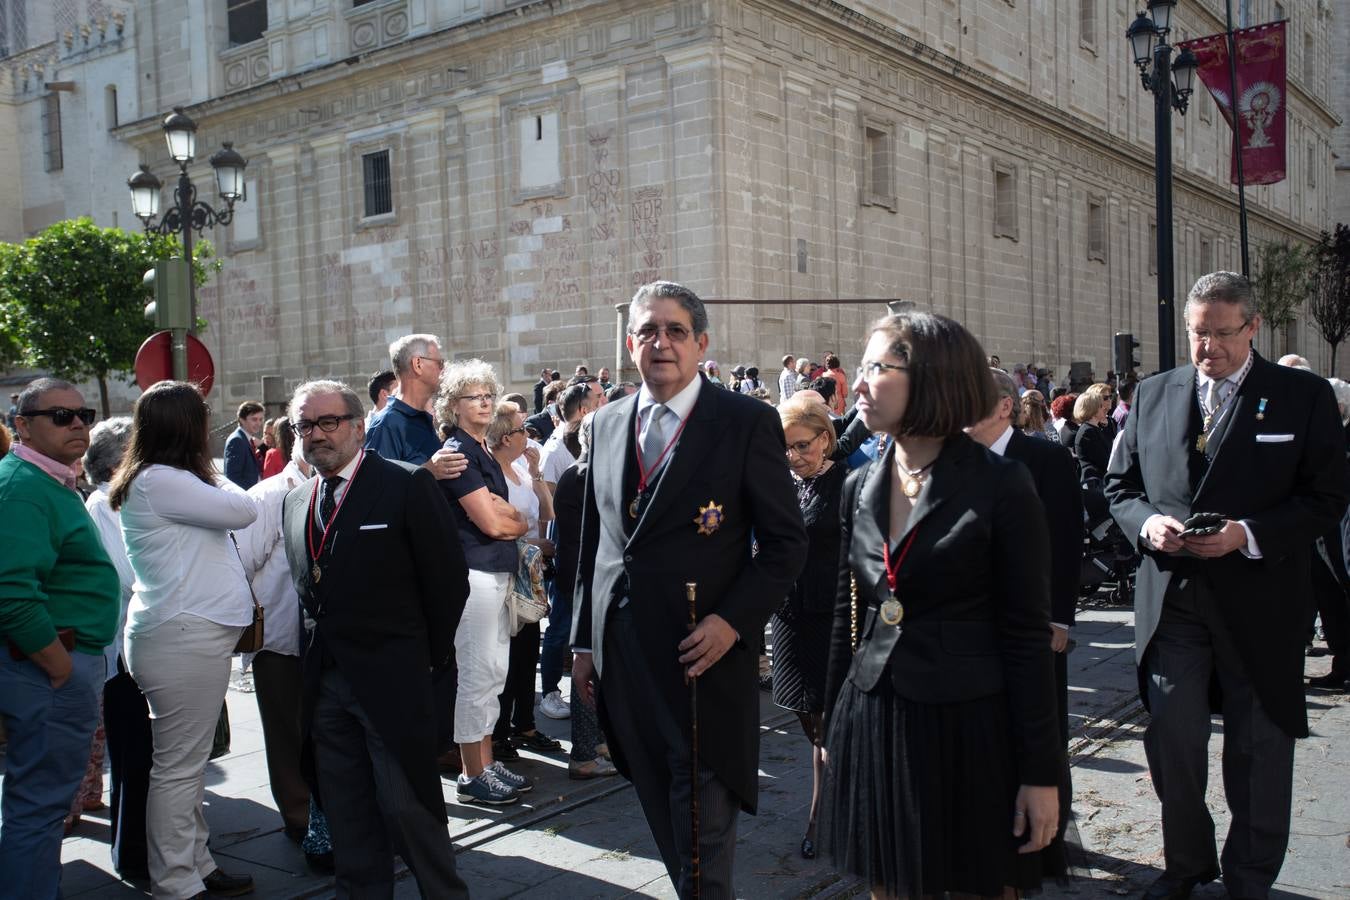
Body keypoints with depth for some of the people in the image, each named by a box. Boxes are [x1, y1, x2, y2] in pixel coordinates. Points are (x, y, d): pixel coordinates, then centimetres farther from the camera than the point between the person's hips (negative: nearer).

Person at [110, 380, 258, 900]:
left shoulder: (163, 480, 16)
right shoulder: (158, 481, -15)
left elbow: (228, 515, 16)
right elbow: (242, 511, -13)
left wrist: (208, 478, 4)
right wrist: (214, 477, 3)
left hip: (193, 632, 10)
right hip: (185, 637, -10)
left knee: (189, 761, 16)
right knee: (179, 766, -2)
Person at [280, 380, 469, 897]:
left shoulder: (408, 485, -8)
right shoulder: (295, 502, 12)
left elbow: (448, 579, -7)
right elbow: (307, 585, 17)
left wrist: (430, 659, -3)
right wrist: (318, 654, 8)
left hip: (392, 680, -6)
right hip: (323, 682, 6)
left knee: (409, 810, -1)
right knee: (347, 820, 14)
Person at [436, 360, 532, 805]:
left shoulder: (483, 451, 16)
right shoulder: (458, 452, -12)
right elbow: (490, 523, -15)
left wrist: (505, 514, -9)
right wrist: (523, 524, 3)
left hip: (496, 573, 9)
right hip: (474, 573, -9)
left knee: (493, 672, 13)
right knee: (477, 674, -3)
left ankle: (488, 763, 22)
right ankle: (472, 776, 7)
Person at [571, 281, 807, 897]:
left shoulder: (748, 423, -6)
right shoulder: (607, 424, 10)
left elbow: (786, 542, -5)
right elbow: (593, 541, 14)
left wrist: (733, 621, -16)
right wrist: (584, 640, 12)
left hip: (704, 656, -5)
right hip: (623, 656, 5)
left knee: (701, 834, 1)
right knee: (664, 816, 17)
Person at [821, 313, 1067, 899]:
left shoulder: (1001, 487, -10)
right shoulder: (860, 488, 6)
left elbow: (1027, 635, -10)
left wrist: (1041, 772, -10)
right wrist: (833, 730, 13)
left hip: (969, 729, -5)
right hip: (874, 728, 5)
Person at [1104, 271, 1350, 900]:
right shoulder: (1152, 394, 8)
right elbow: (1120, 484, 12)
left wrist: (1248, 534, -18)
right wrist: (1148, 522, -9)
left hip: (1259, 603, -2)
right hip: (1172, 602, 2)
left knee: (1259, 749, 10)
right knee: (1171, 741, 6)